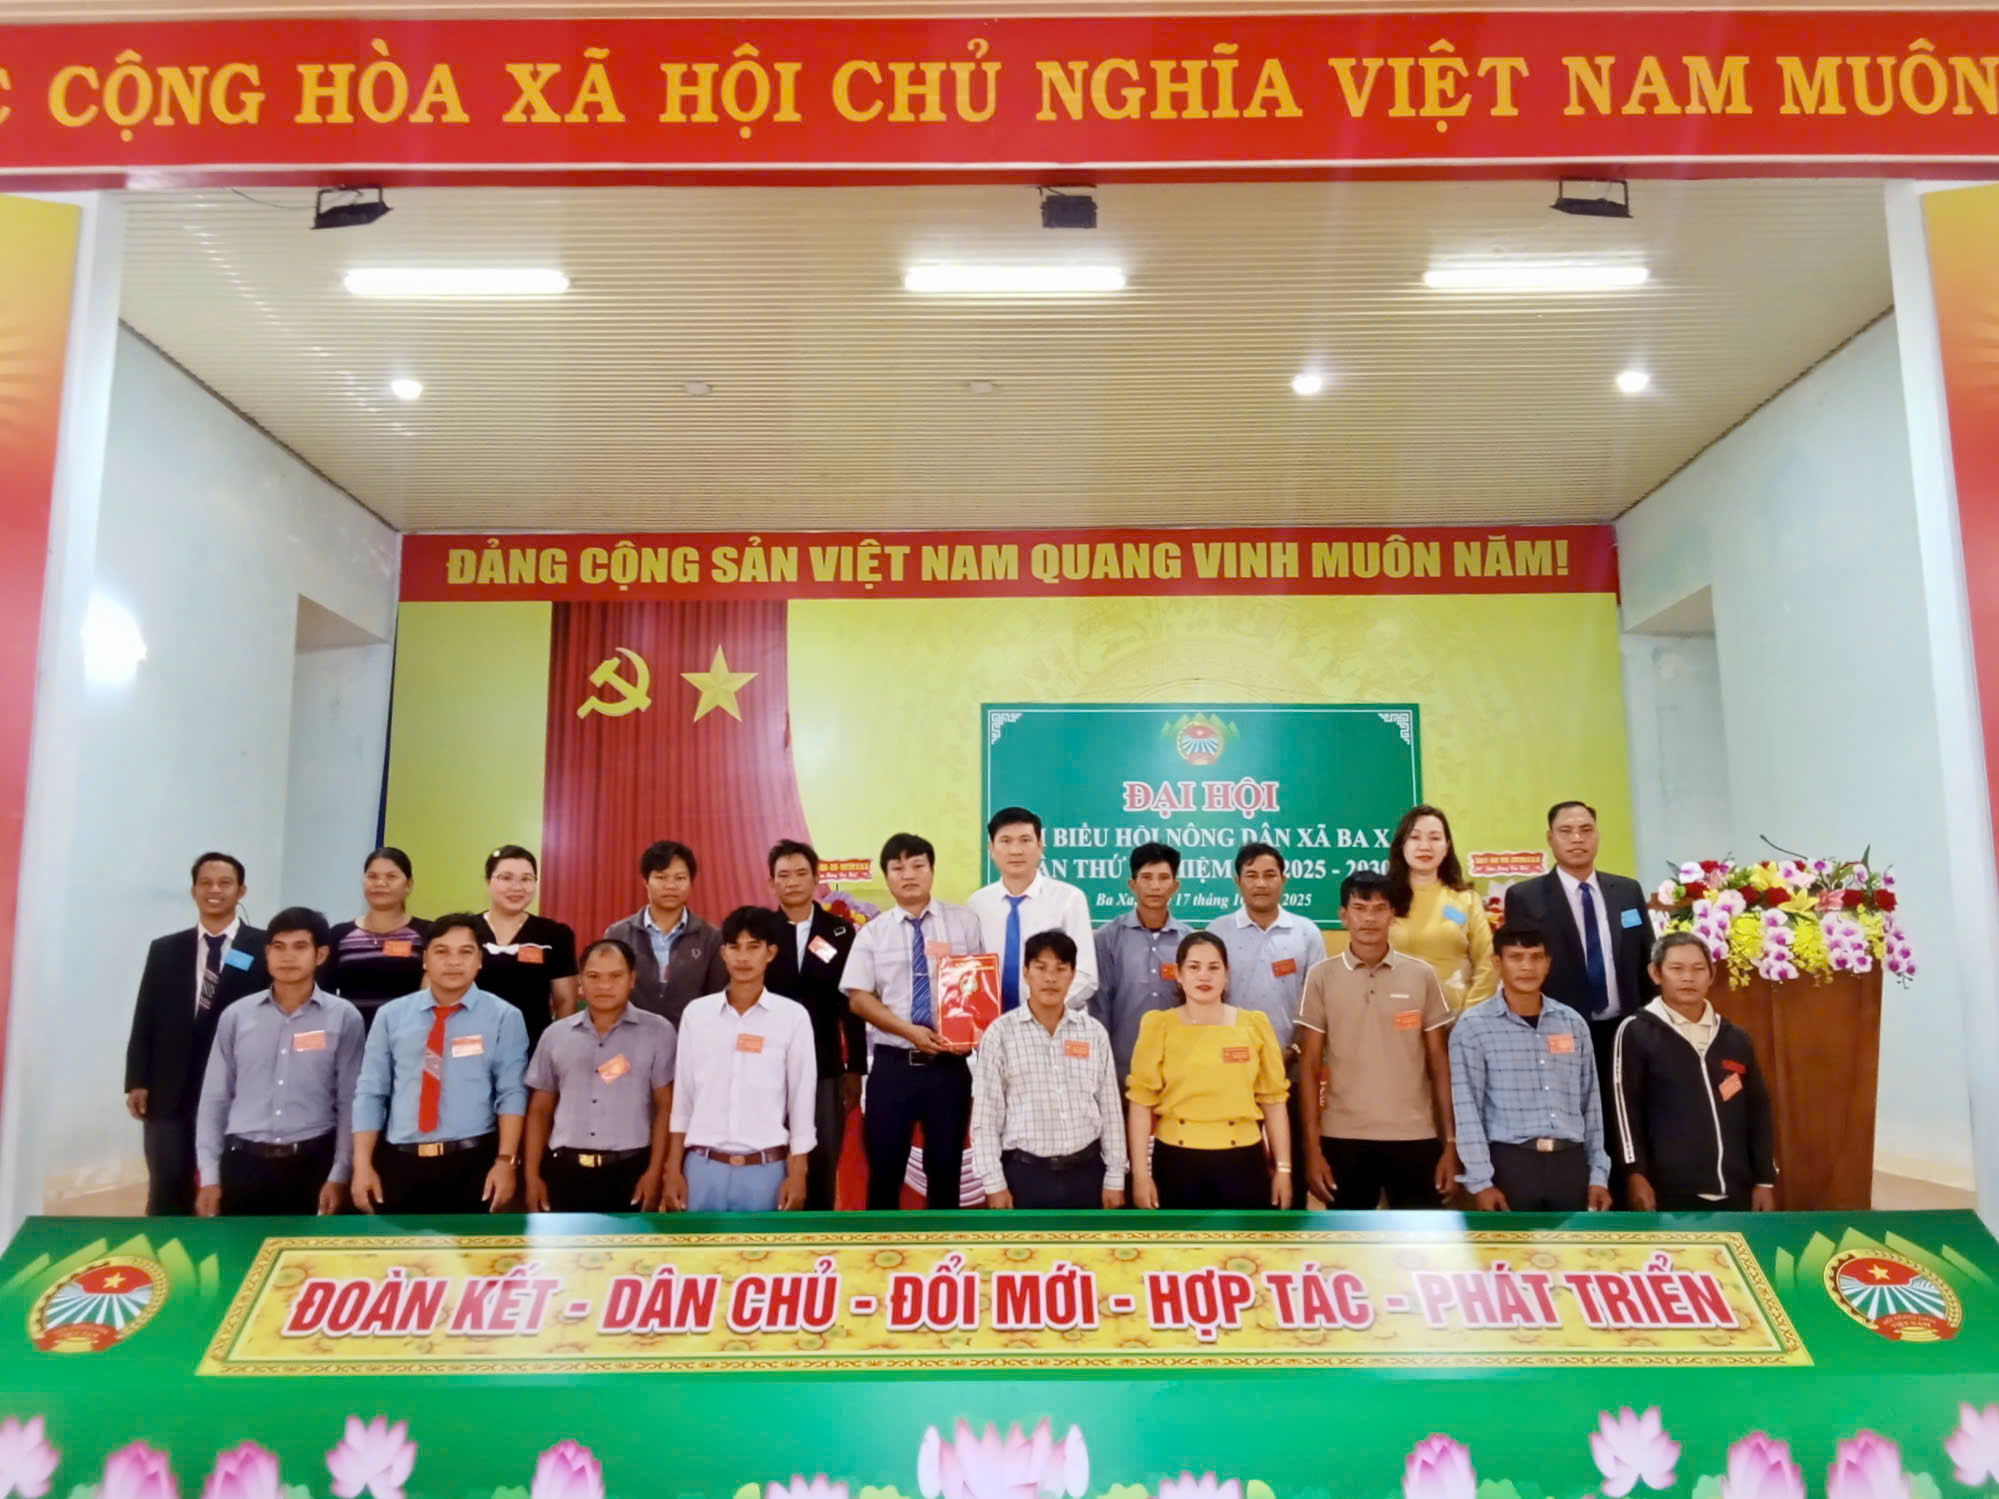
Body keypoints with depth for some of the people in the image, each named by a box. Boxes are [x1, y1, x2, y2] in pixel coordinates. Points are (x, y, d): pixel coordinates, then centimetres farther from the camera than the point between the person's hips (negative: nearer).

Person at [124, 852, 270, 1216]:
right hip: (170, 1092, 3)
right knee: (167, 1191, 3)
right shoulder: (164, 950, 12)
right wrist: (137, 1081, 1)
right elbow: (145, 1020, 10)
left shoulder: (264, 949, 0)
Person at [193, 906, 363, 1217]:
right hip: (242, 1162, 1)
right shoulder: (236, 1016, 4)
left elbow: (349, 1103, 0)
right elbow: (214, 1099, 7)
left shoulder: (344, 1018, -2)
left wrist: (339, 1175, -4)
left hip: (312, 1163, -1)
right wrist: (209, 1176, 3)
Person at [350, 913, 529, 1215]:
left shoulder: (504, 1017, 0)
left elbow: (512, 1094, -5)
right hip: (400, 1164, 2)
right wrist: (362, 1164, -1)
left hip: (472, 1164, -2)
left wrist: (506, 1160, -14)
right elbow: (370, 1093, 7)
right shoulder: (391, 1015, 7)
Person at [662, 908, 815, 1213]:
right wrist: (673, 1170, 5)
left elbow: (801, 1102, 0)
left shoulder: (793, 1016, -2)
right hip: (703, 1168, 2)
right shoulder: (696, 1013, 3)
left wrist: (796, 1175, -2)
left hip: (765, 1171, -1)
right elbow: (682, 1099, 8)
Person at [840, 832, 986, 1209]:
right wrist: (909, 1030, -15)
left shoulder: (965, 923, 3)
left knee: (946, 1165, 10)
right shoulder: (873, 932, 3)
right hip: (892, 1064, 0)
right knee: (885, 1167, 6)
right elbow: (859, 998, -2)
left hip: (949, 1064, 0)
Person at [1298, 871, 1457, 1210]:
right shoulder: (1321, 977, 0)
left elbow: (1439, 1065, 6)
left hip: (1414, 1136, 1)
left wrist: (1450, 1141, 1)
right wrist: (1312, 1147, -4)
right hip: (1344, 1137, 0)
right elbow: (1310, 1068, 1)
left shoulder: (1422, 976, 3)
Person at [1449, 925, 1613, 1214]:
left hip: (1570, 1162, 4)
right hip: (1510, 1162, -4)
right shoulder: (1473, 1026, -4)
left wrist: (1599, 1174, 10)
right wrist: (1480, 1181, -11)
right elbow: (1466, 1109, -6)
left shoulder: (1573, 1023, 11)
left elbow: (1591, 1105, 14)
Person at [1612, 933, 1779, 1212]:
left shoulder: (1736, 1039, 14)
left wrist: (1765, 1180, 12)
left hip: (1734, 1192, 5)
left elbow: (1758, 1112, 16)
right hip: (1670, 1192, -4)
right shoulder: (1636, 1033, 0)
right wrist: (1636, 1174, -11)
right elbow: (1626, 1109, -4)